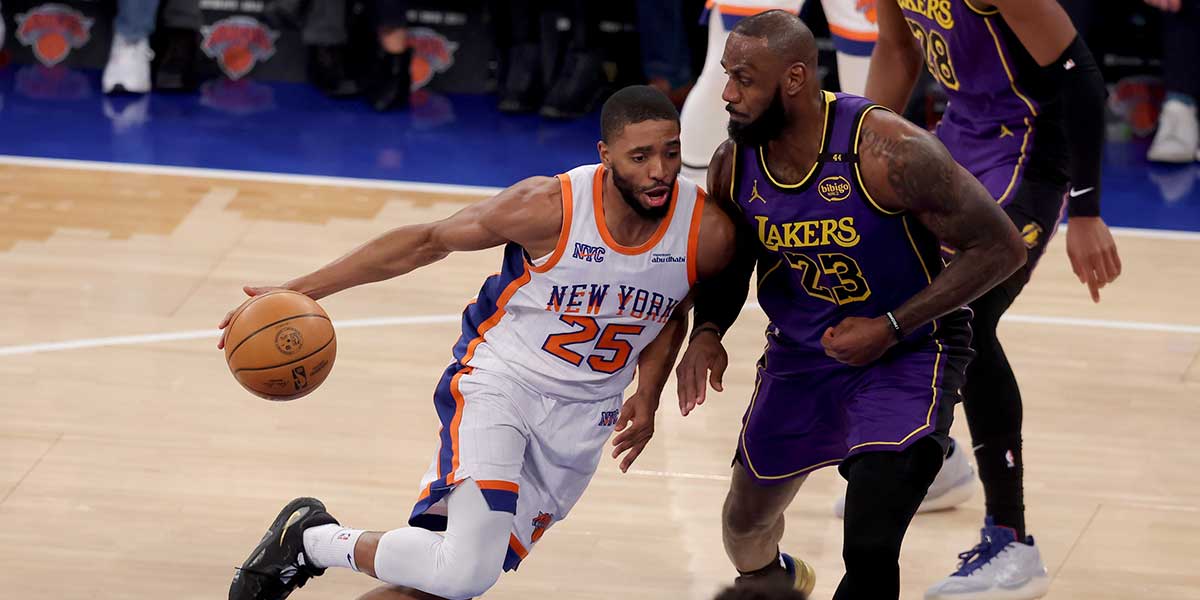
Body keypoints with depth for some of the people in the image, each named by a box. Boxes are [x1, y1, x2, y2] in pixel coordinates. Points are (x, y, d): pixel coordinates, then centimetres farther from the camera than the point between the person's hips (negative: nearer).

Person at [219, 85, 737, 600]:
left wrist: (648, 395, 1)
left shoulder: (708, 233, -13)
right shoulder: (549, 206, -21)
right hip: (499, 382, -4)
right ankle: (311, 536, 0)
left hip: (579, 422, 4)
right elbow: (428, 241, -8)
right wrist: (300, 291, -9)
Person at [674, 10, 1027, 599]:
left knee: (869, 551, -24)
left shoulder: (886, 150, -29)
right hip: (798, 355, 6)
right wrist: (706, 333, -13)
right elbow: (729, 268, 9)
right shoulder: (734, 164, -12)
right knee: (745, 522, 22)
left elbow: (1000, 248, -22)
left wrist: (891, 328, -25)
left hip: (907, 354, -6)